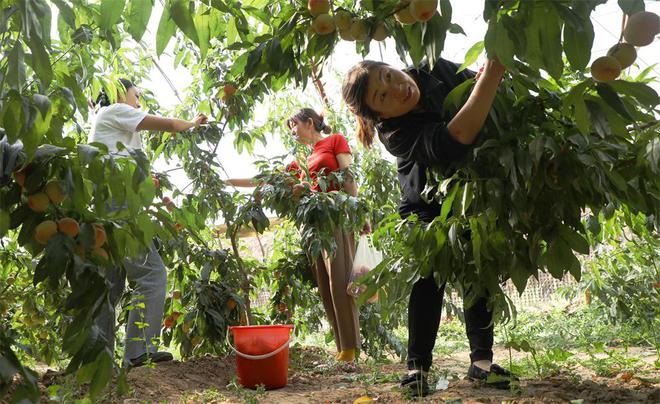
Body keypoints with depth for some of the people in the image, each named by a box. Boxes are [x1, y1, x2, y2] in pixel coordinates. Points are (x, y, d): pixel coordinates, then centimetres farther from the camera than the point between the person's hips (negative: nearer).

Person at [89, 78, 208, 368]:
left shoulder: (106, 119, 32)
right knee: (152, 273, -13)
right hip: (115, 203, -10)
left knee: (111, 285, 7)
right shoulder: (115, 111, 5)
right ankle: (140, 350, -18)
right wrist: (193, 123, 22)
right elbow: (169, 125, 4)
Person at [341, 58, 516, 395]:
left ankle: (481, 360, 12)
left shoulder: (436, 71, -19)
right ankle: (417, 366, 0)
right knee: (431, 275, -12)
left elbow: (476, 84, 0)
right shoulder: (396, 132, -34)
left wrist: (489, 74, -24)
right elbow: (457, 138, -50)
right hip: (429, 211, -4)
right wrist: (494, 69, -53)